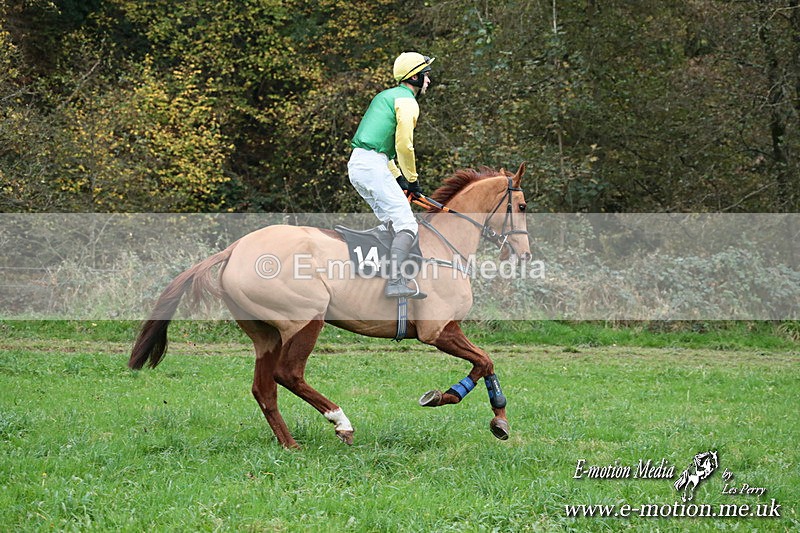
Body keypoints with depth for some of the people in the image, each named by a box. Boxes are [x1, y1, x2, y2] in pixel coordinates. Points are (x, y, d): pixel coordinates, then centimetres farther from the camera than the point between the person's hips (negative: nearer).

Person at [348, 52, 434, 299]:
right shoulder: (407, 101, -5)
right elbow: (404, 146, -12)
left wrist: (398, 177, 23)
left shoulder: (386, 96, 25)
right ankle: (395, 283, -28)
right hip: (373, 165, -10)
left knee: (392, 224, 17)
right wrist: (412, 179, 2)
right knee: (407, 226, -14)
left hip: (356, 165, 10)